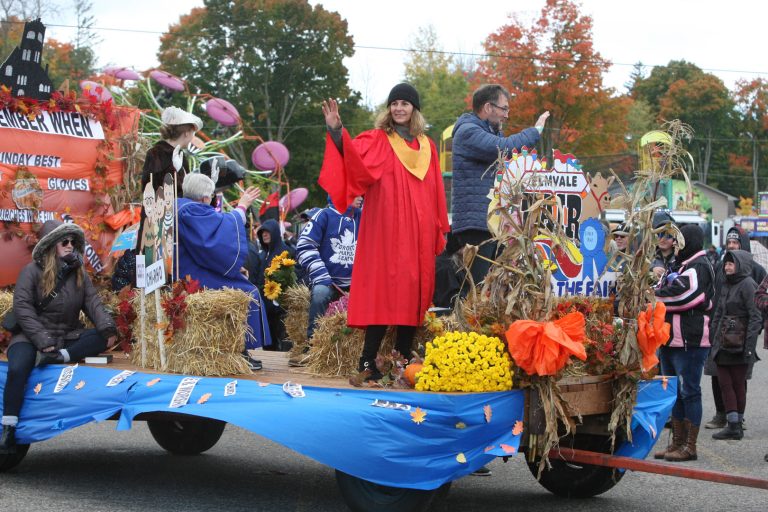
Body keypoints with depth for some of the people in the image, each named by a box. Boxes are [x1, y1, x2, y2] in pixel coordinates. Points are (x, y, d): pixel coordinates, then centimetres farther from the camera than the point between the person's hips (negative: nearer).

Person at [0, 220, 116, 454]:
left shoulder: (79, 273, 10)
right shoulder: (32, 271, -4)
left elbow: (92, 301, 1)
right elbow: (22, 307, -12)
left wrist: (107, 326, -20)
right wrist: (43, 341, -22)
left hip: (68, 337, 4)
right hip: (31, 336, -4)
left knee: (102, 338, -19)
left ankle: (58, 357, -31)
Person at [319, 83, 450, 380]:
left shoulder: (427, 147, 16)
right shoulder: (376, 141, 2)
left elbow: (436, 193, 17)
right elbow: (354, 159, -19)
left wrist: (440, 230, 12)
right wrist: (337, 133, -35)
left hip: (419, 233, 5)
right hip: (386, 230, -5)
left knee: (414, 291, 3)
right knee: (384, 289, -10)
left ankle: (403, 358, 8)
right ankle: (368, 361, -8)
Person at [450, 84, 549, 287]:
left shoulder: (490, 131, 24)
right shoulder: (468, 131, -9)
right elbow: (503, 148, -24)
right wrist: (535, 131, -13)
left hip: (495, 222, 10)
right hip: (475, 223, -10)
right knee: (478, 287, -14)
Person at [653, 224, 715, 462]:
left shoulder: (699, 267, -10)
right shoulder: (679, 266, 19)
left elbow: (681, 294, -22)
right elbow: (666, 294, 19)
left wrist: (656, 295, -8)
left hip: (690, 341, -9)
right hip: (671, 340, 10)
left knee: (689, 391, -4)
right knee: (674, 391, 13)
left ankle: (690, 446, 2)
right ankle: (677, 442, 21)